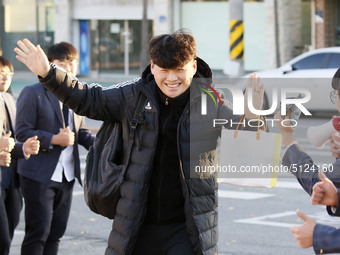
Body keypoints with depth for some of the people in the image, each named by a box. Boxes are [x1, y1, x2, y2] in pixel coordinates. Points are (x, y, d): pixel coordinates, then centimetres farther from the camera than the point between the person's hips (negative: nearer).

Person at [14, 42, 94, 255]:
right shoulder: (33, 93, -6)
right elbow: (23, 132, -11)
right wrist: (54, 139, -22)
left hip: (67, 175, 6)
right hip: (39, 175, -6)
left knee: (56, 233, 10)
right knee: (38, 232, -6)